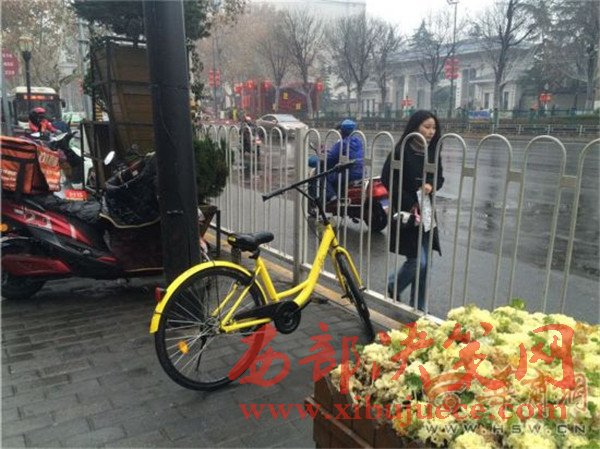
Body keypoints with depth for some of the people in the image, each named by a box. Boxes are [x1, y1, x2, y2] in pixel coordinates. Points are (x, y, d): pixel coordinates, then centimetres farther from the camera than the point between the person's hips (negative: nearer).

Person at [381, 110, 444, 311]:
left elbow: (439, 178, 16)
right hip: (407, 213, -6)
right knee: (418, 261, -9)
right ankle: (393, 287, 20)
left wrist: (431, 185, -8)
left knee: (425, 262, 7)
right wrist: (410, 204, -12)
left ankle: (418, 306, 20)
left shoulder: (432, 152, 7)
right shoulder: (401, 151, -11)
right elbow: (387, 180, -10)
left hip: (426, 213, 6)